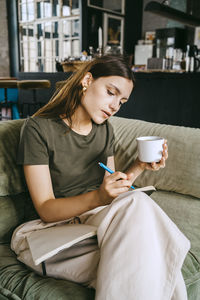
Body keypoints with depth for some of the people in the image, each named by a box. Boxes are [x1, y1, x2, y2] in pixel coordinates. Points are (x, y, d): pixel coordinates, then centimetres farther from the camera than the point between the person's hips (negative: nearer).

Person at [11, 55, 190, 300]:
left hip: (105, 217, 5)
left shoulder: (105, 129, 10)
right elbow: (46, 210, -13)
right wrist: (97, 198, -30)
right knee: (138, 205, -31)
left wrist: (138, 167, -4)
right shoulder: (38, 129, -9)